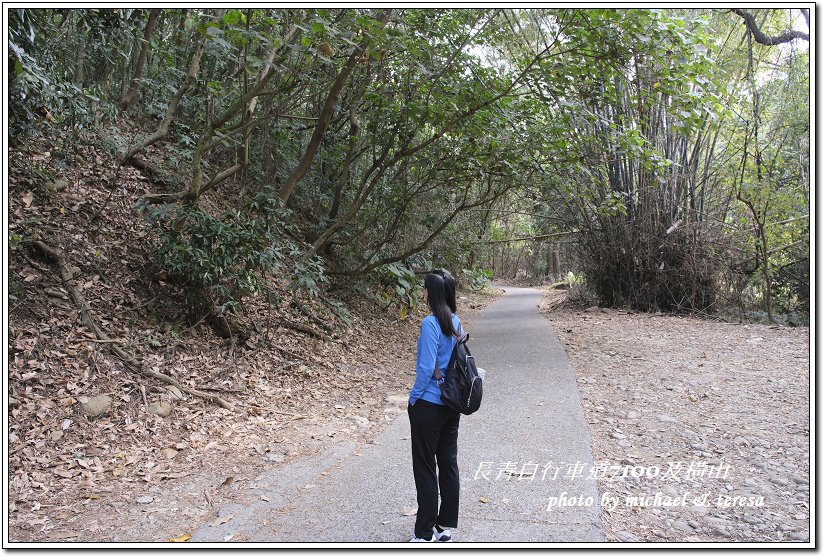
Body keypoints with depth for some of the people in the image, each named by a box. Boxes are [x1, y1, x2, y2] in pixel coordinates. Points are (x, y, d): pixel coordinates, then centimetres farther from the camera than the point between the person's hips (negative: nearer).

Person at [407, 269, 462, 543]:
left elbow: (426, 367, -21)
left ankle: (425, 534, 11)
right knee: (448, 463, 14)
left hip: (428, 406, -8)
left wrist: (413, 398, -9)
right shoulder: (456, 322, 6)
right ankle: (446, 526, 25)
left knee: (425, 468, 3)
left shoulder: (431, 323, -18)